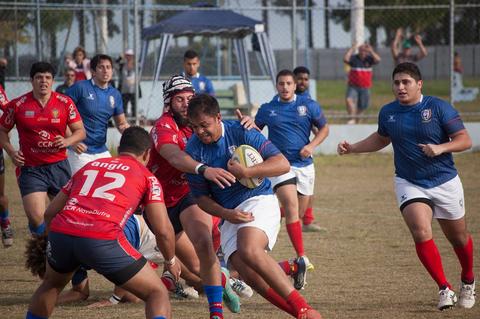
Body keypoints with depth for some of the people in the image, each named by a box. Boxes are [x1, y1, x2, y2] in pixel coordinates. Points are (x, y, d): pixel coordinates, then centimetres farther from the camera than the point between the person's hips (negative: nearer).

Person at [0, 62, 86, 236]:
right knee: (36, 218, -16)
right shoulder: (17, 105, -2)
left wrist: (67, 141, -15)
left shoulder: (65, 103, 0)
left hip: (59, 166, 2)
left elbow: (80, 131, 6)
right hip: (30, 168, -2)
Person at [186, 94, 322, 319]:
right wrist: (227, 214, -12)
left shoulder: (241, 132, -7)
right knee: (248, 274, -20)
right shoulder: (194, 150, 1)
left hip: (259, 200, -4)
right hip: (229, 214, 4)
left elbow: (282, 164, -9)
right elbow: (200, 197, 6)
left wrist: (247, 172, -22)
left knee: (249, 251, -33)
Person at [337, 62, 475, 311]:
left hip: (445, 181, -2)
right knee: (421, 232, -21)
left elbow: (465, 140, -11)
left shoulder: (438, 107, -11)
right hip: (409, 184, 2)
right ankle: (444, 289, -10)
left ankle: (468, 283, 40)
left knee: (458, 237, 12)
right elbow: (381, 139, 22)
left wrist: (440, 148, -27)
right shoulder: (387, 113, 1)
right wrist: (352, 148, 11)